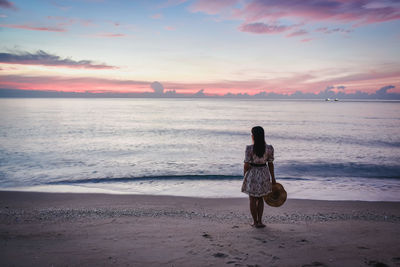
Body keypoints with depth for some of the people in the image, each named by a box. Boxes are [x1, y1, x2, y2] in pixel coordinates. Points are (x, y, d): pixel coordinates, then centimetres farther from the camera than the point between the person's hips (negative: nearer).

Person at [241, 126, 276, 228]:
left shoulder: (249, 148, -17)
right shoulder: (269, 148, -7)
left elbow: (246, 165, -13)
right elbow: (270, 164, -1)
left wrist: (244, 176, 3)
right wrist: (273, 179, 8)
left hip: (252, 175, -3)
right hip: (264, 174, 3)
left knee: (252, 199, 14)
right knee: (260, 198, 20)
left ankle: (255, 222, 22)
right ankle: (259, 221, 18)